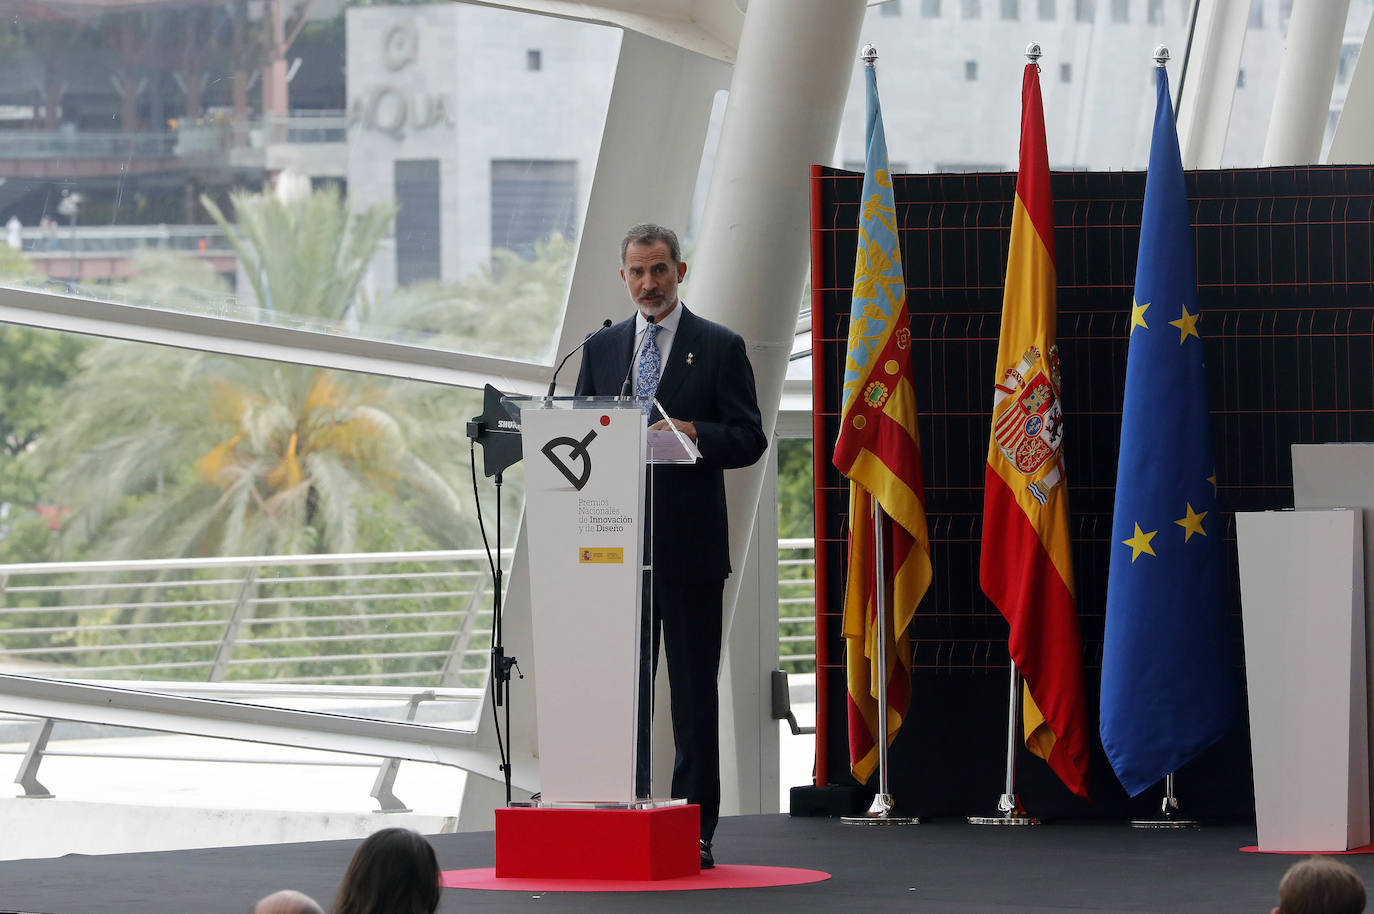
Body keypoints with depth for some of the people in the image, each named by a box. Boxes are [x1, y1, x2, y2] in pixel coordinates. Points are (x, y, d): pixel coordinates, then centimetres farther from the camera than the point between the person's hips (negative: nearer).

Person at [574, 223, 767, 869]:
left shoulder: (720, 348, 4)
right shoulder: (600, 350, 15)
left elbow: (749, 439, -1)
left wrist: (693, 435, -18)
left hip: (690, 545, -3)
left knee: (694, 690, -1)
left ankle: (694, 827, 1)